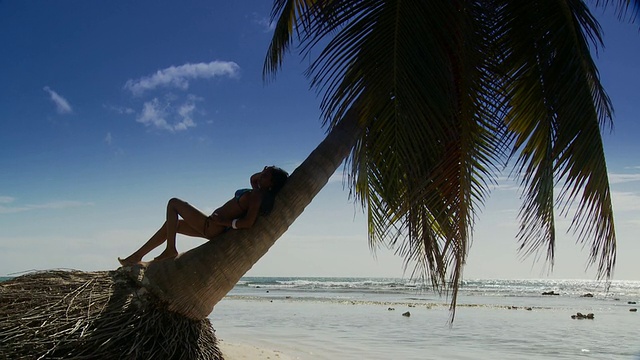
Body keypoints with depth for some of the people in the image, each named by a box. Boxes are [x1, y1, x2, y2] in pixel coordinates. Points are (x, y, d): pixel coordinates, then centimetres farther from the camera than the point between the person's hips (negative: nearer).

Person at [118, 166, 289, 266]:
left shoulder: (257, 195, -21)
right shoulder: (258, 192, 6)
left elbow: (249, 222, -33)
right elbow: (253, 178, 27)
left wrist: (225, 222, -24)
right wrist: (265, 172, 10)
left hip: (213, 226, -10)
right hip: (213, 228, 10)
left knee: (174, 203, 0)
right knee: (172, 224, 21)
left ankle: (170, 249, -3)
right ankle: (137, 256, 27)